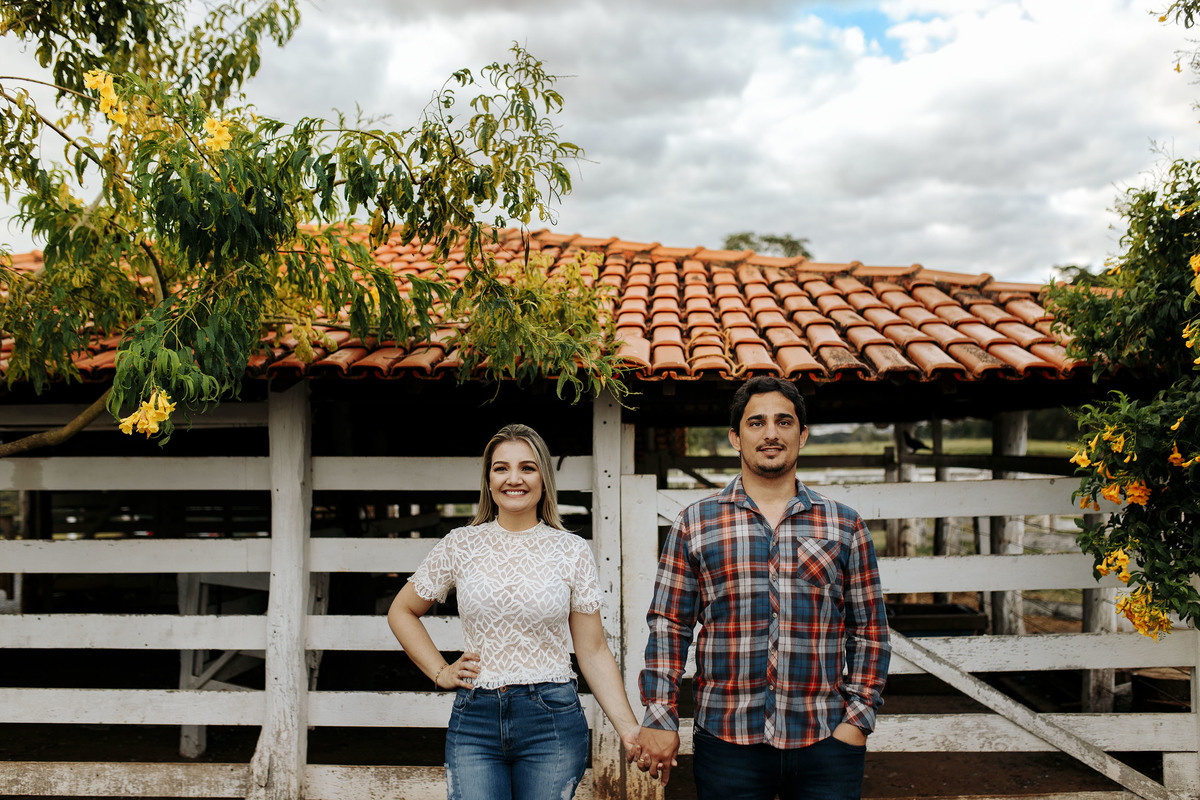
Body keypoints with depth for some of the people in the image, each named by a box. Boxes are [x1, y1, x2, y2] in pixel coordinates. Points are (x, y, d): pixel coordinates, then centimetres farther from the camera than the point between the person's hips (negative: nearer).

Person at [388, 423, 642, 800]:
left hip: (552, 718, 0)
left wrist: (629, 729, -7)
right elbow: (401, 612, 16)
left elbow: (593, 652, 2)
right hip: (474, 719, 1)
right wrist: (440, 672, 6)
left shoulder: (572, 551, 0)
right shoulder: (460, 544, 3)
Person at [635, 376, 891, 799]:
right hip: (727, 744, -1)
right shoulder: (695, 523, 3)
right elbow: (668, 625, 3)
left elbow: (869, 632, 9)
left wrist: (858, 718, -1)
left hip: (826, 744, 1)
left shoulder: (844, 526, 7)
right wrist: (660, 719, -4)